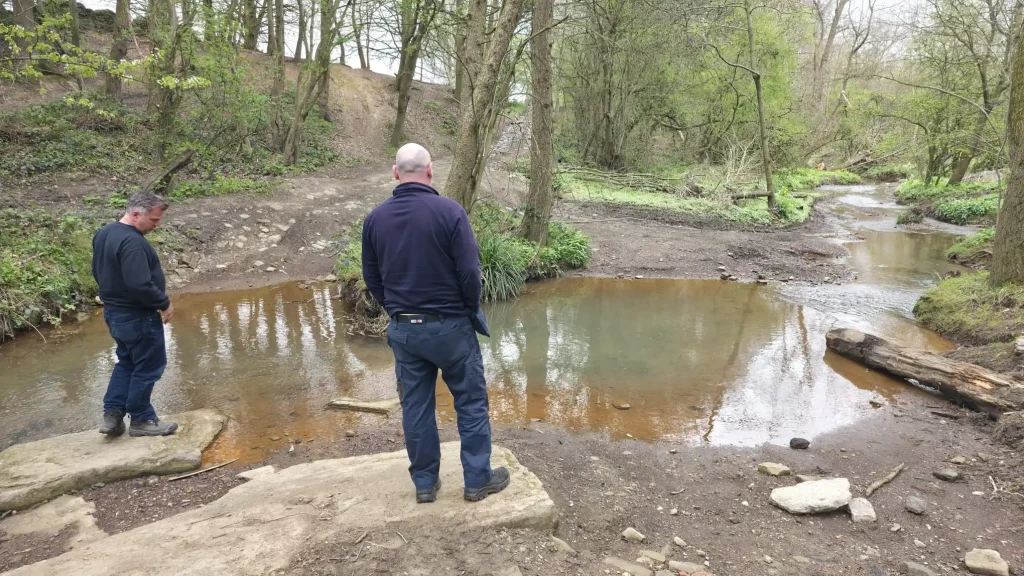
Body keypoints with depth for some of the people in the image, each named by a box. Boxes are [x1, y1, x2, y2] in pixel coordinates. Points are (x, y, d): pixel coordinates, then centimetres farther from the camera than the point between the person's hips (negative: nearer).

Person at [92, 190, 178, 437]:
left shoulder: (103, 234, 7)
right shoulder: (132, 242, -26)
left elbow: (98, 272, 16)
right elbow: (140, 285, -31)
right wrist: (164, 303, -17)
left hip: (114, 311, 10)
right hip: (137, 316, -10)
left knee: (126, 362, 21)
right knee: (148, 367, 4)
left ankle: (112, 415, 22)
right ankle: (141, 420, 15)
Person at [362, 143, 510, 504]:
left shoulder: (375, 218, 0)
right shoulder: (449, 211, -15)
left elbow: (371, 277, 7)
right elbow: (469, 271, -15)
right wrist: (471, 309, 3)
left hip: (403, 329, 4)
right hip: (449, 325, -4)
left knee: (415, 407, 14)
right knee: (471, 402, 11)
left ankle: (425, 482, 26)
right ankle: (478, 480, 19)